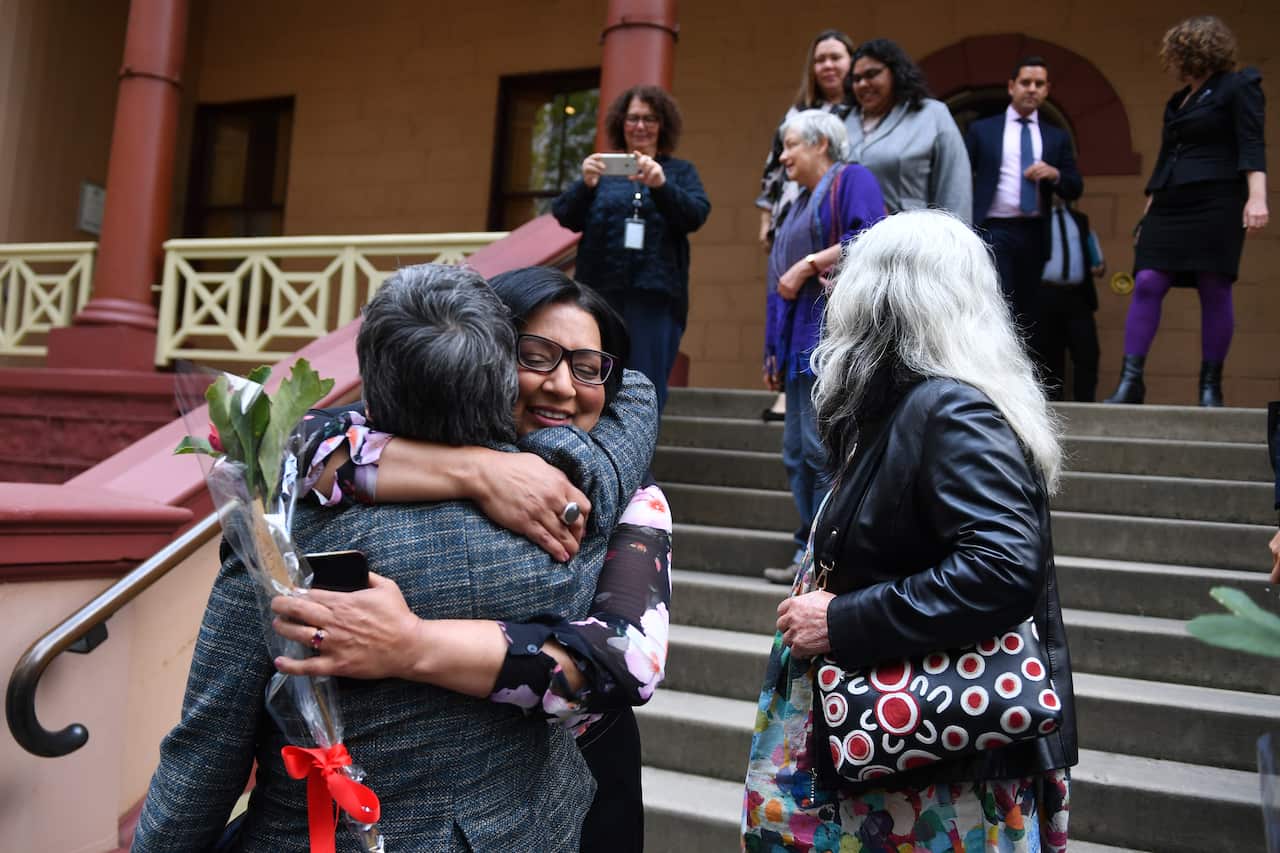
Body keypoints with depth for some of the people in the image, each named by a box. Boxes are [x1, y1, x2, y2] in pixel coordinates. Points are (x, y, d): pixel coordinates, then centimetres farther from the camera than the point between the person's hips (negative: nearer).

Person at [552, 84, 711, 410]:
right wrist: (585, 184, -17)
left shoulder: (680, 171, 12)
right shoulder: (602, 169, 13)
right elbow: (564, 217, 3)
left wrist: (660, 185, -22)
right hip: (600, 294, 1)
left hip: (655, 297, -1)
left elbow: (696, 215, -5)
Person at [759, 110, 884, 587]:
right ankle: (808, 557, 11)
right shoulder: (801, 202, 28)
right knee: (797, 452, 6)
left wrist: (808, 265, -13)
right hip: (799, 343, 9)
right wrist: (775, 351, 22)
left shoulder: (851, 180, 2)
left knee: (822, 450, -11)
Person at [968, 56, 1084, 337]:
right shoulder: (981, 129, 7)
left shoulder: (1057, 137, 14)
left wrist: (1055, 174, -9)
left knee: (1029, 314, 8)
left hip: (1035, 234, 4)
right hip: (994, 231, -3)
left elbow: (1075, 189, 11)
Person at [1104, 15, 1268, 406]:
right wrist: (1149, 212, 20)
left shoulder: (1238, 87, 2)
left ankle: (1210, 387, 2)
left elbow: (1252, 145, -8)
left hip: (1216, 202, -6)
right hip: (1170, 206, 6)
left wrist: (1257, 197, -20)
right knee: (1147, 284, -8)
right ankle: (1130, 381, -9)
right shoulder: (1177, 102, 22)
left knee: (1214, 290, -5)